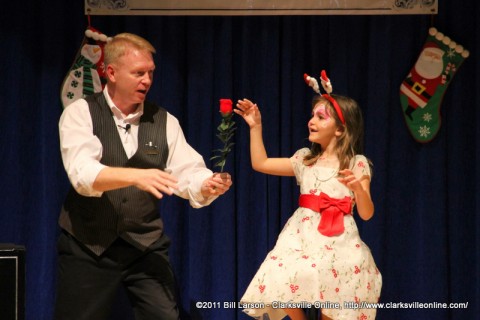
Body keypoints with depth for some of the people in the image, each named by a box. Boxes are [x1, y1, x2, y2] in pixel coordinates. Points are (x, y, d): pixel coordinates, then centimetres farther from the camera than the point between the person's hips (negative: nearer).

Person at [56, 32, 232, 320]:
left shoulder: (165, 122, 5)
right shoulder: (80, 113, -5)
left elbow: (188, 175, -4)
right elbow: (83, 173, -22)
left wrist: (208, 185, -28)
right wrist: (137, 176, -36)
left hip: (146, 245, 3)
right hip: (88, 246, -2)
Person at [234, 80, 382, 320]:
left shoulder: (357, 164, 1)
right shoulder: (305, 159, 13)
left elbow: (366, 213, -3)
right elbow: (260, 164, 15)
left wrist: (358, 188, -23)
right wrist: (255, 127, 13)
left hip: (336, 243, -3)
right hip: (302, 237, 3)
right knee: (279, 291, -16)